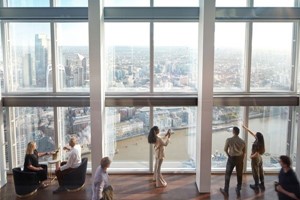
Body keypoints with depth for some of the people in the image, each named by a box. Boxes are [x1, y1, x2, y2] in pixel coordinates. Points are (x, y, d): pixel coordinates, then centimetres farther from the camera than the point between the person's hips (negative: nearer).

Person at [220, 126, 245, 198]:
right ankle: (238, 190, 22)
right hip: (239, 158, 3)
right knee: (239, 175, 14)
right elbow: (244, 152, 5)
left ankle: (226, 191, 11)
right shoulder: (242, 141, -1)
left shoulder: (229, 140, -10)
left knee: (228, 175, 7)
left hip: (231, 158, -3)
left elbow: (225, 149, -4)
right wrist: (241, 160, 15)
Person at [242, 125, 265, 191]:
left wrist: (251, 156, -9)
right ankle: (262, 185, 30)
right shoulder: (260, 142, -6)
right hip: (260, 158, 8)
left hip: (255, 159, -8)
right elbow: (252, 133, 2)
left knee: (255, 173, 7)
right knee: (260, 172, 18)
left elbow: (256, 154, -27)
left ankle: (256, 186, 19)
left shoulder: (257, 144, -30)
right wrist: (246, 128, 7)